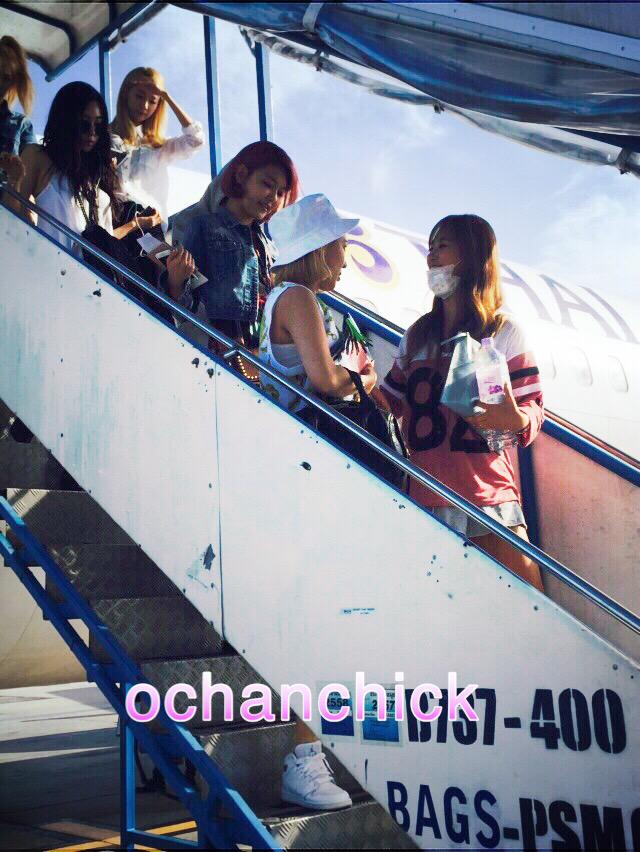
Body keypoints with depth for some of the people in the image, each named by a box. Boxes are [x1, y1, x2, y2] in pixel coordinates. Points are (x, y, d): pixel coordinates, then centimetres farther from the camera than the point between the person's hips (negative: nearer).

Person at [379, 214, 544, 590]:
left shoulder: (505, 331, 1)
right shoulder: (418, 335, 16)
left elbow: (534, 409, -3)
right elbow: (392, 404, 16)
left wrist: (515, 420, -23)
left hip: (488, 494, -3)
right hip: (425, 495, 4)